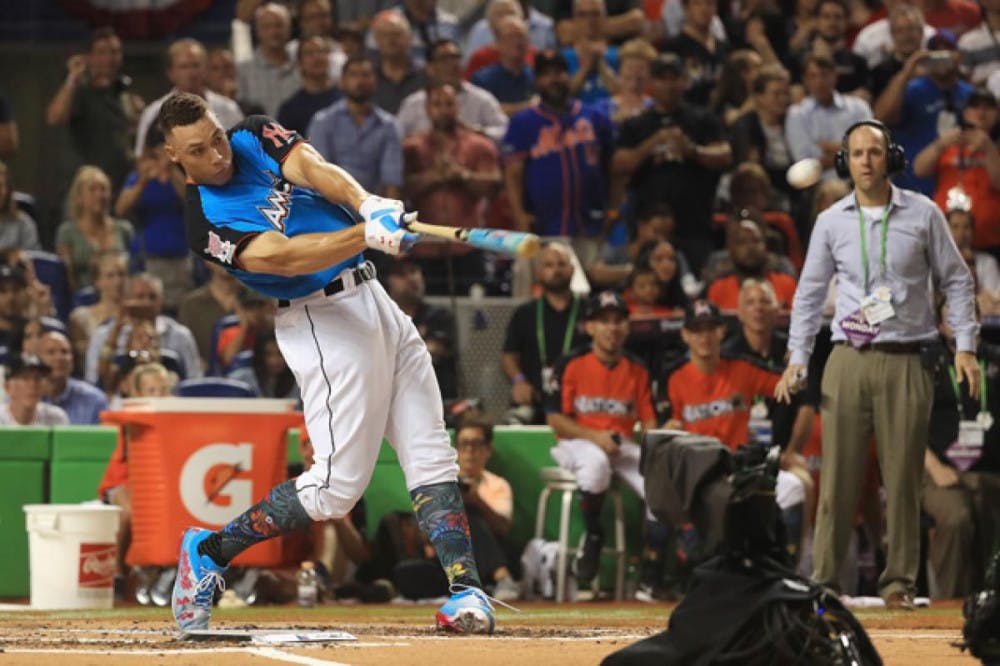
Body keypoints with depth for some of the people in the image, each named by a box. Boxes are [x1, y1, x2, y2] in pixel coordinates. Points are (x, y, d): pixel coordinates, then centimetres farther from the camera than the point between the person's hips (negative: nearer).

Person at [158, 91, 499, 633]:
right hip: (322, 320, -7)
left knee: (432, 459, 0)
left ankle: (466, 589, -4)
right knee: (336, 486, -10)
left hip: (374, 298, 7)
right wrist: (368, 234, -40)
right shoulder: (206, 224, -12)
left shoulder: (256, 137, 7)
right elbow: (286, 257, -26)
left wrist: (368, 204, -33)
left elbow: (312, 169, -12)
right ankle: (210, 549, 5)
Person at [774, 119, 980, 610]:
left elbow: (955, 280, 8)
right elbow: (809, 293, 14)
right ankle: (824, 581, 0)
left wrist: (965, 346, -1)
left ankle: (898, 582, 7)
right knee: (838, 474, -3)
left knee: (903, 477, 0)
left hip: (906, 363, -1)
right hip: (848, 362, 1)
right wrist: (797, 357, 5)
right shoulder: (831, 221, 8)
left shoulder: (922, 214, 4)